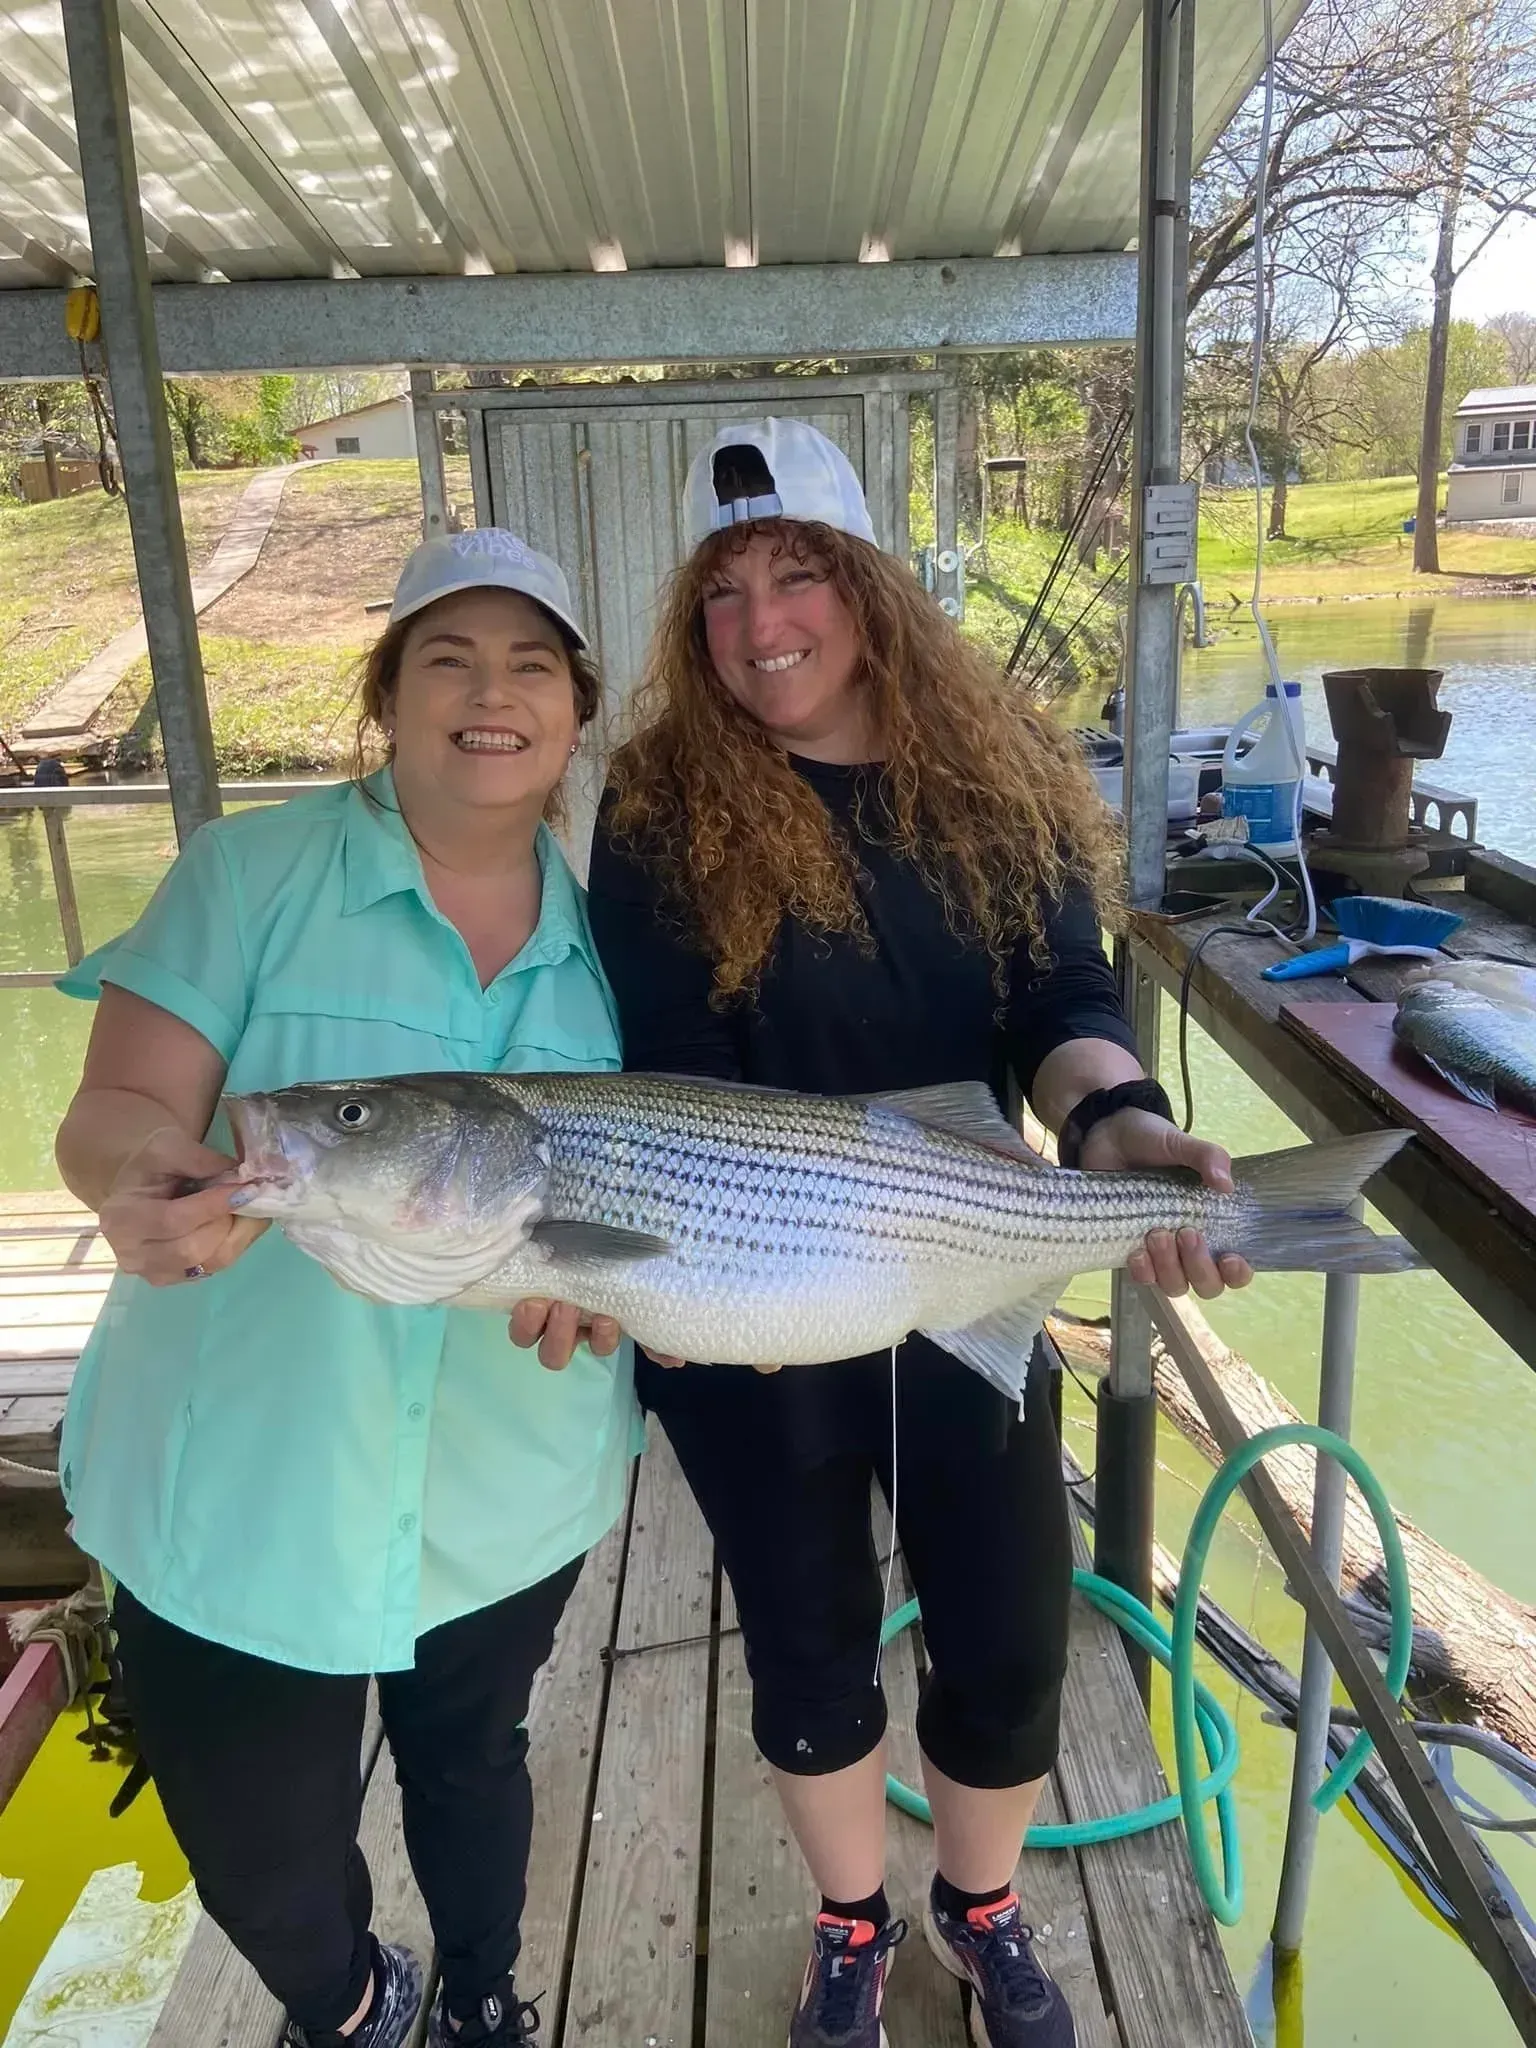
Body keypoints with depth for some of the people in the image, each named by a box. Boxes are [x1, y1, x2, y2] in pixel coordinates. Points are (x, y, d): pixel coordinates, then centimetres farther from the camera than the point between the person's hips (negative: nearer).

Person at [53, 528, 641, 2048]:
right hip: (237, 1485, -1)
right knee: (256, 1850, 16)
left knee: (472, 1769, 24)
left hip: (506, 1493, 2)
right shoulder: (254, 871, -9)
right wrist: (144, 1170, -37)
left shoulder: (598, 929, 0)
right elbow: (116, 1110, -13)